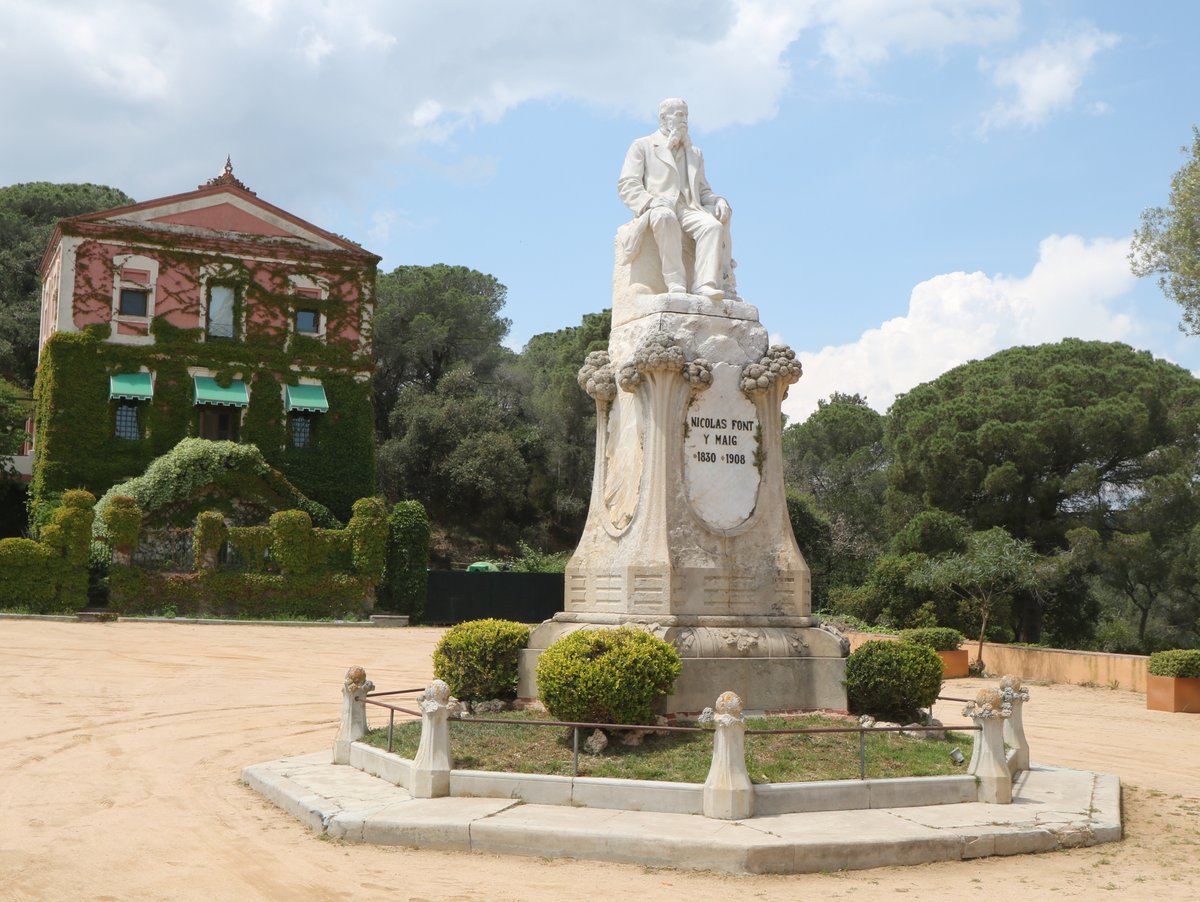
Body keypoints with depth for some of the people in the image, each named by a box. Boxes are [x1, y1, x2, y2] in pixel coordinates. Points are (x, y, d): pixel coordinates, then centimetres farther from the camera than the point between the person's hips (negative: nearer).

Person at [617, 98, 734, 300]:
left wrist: (718, 200, 3)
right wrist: (651, 201, -18)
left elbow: (703, 190, 28)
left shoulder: (695, 153, 29)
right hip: (658, 210, -4)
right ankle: (675, 282, -44)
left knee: (712, 225, -30)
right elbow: (627, 185, 2)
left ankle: (704, 284, -42)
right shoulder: (642, 146, 14)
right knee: (665, 217, -41)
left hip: (689, 210, 4)